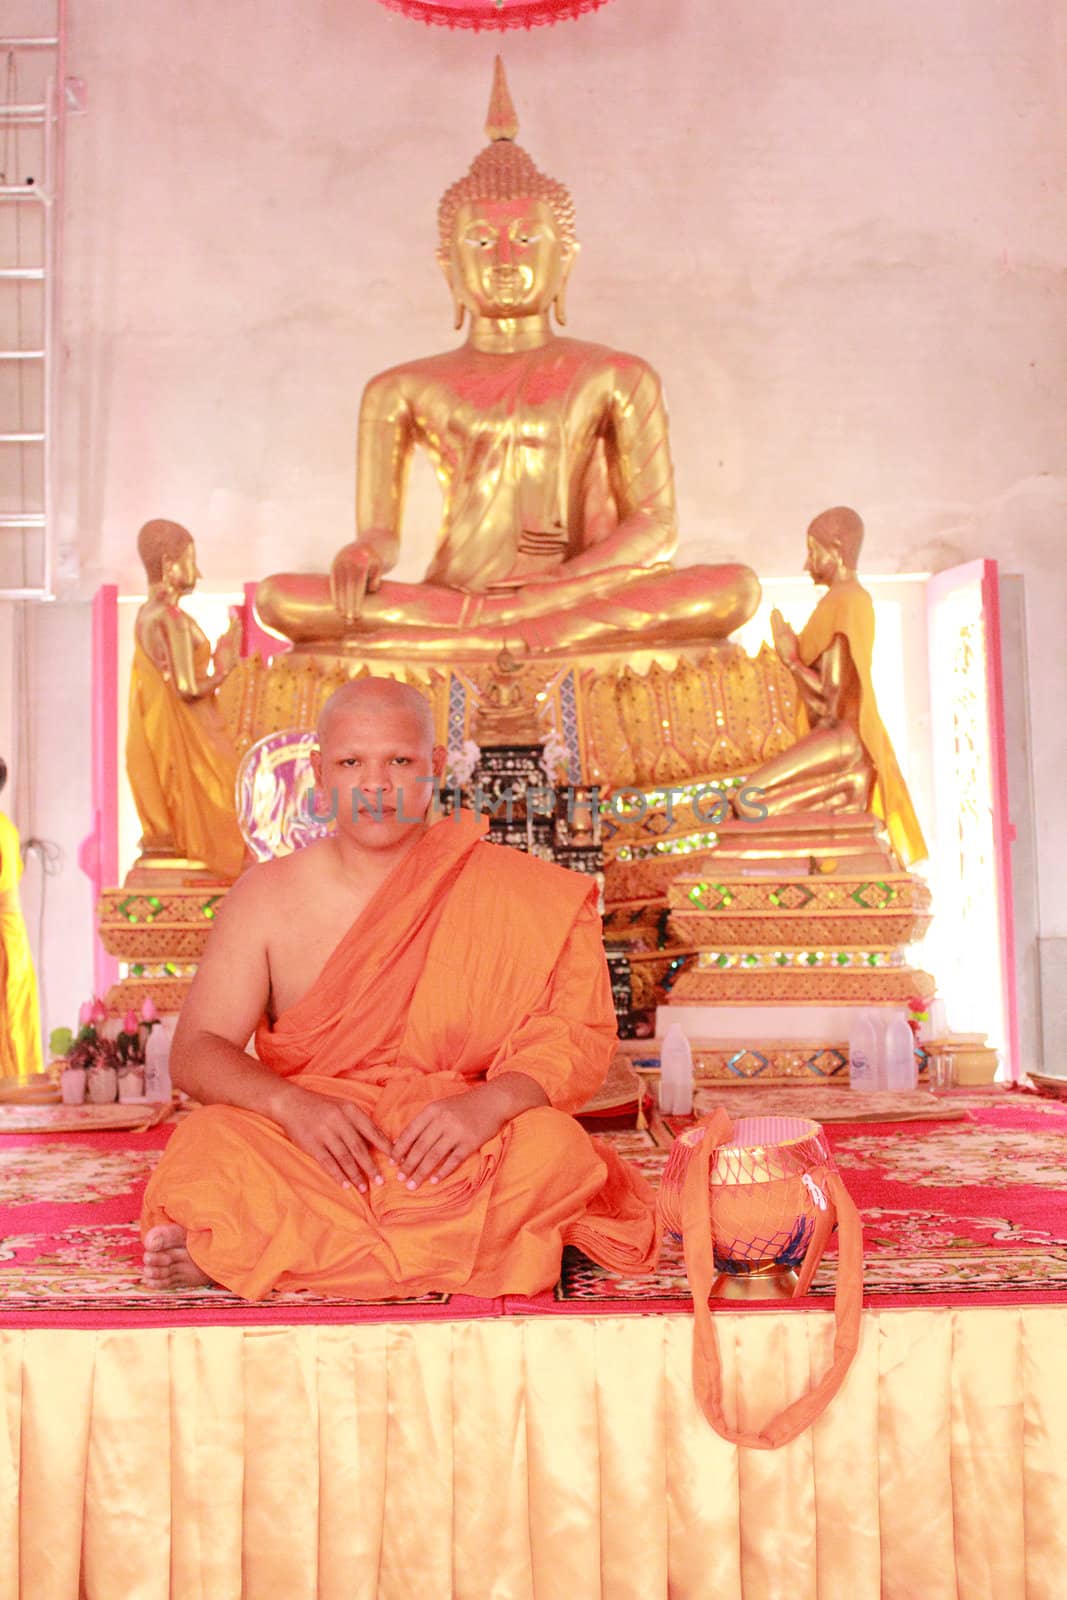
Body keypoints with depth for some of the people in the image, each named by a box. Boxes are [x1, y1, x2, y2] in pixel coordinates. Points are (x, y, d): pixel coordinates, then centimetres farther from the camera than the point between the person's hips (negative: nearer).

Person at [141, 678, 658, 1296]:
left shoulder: (513, 893, 0)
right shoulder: (269, 897, 4)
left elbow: (583, 1039, -5)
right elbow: (196, 1051, -1)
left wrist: (491, 1101, -26)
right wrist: (292, 1105, -22)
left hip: (451, 1157, 1)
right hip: (309, 1159, -1)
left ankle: (236, 1253, -26)